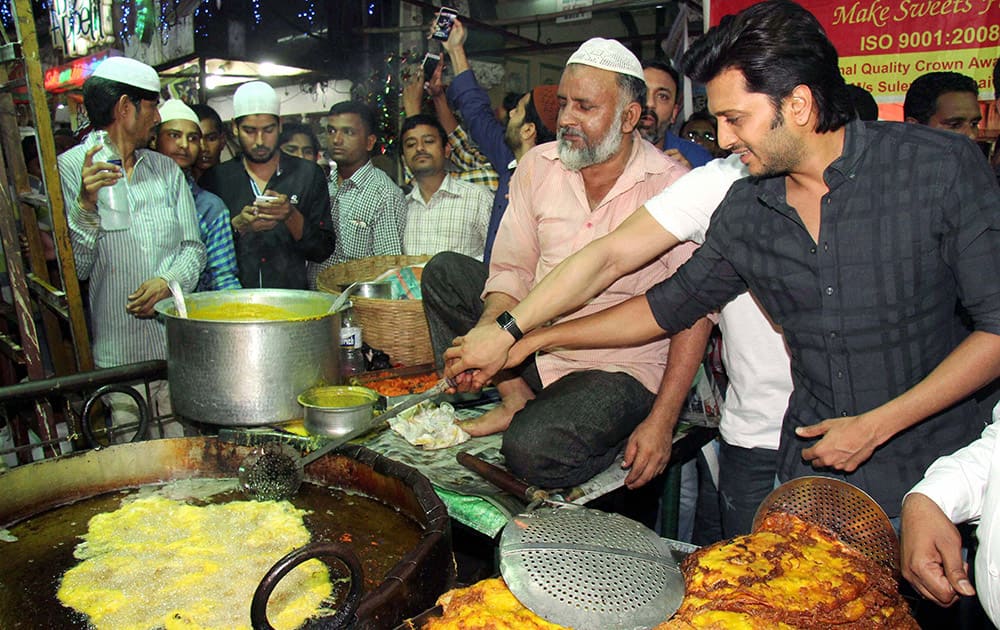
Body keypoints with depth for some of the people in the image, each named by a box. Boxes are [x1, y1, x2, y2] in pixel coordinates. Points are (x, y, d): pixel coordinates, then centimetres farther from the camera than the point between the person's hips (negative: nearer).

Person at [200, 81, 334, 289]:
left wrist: (292, 217, -11)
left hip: (292, 297, 0)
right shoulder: (216, 178, 8)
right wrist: (238, 226, -10)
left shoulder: (308, 174, 7)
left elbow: (323, 251, 3)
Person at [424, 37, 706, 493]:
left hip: (623, 369, -5)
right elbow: (512, 271, 3)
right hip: (535, 342, 6)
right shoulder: (537, 166, 1)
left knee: (532, 450, -30)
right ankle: (516, 398, -2)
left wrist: (663, 420, -18)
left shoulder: (672, 186, -13)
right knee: (444, 271, -3)